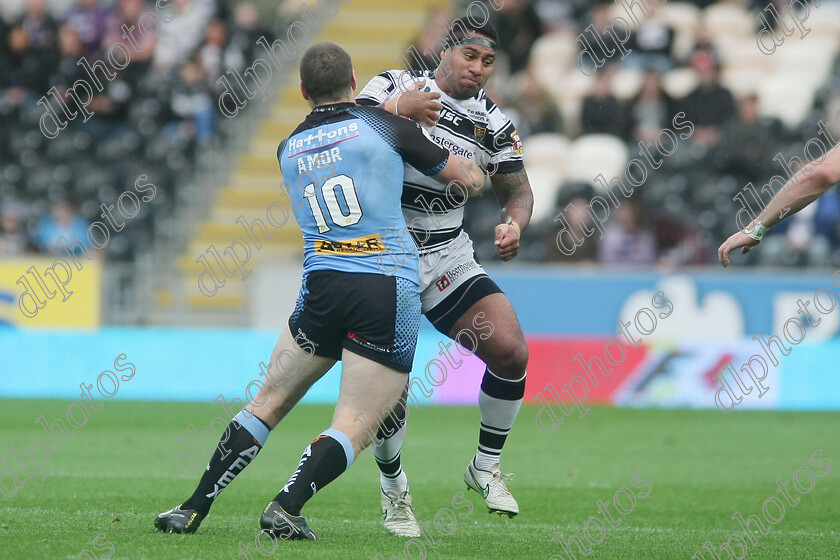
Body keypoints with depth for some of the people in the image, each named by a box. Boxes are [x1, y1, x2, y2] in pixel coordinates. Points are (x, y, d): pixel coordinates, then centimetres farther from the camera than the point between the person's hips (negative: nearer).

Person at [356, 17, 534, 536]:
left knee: (511, 352, -12)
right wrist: (399, 110, -33)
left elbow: (517, 188, 11)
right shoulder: (394, 87, -5)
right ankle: (394, 490, 16)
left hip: (449, 257, 3)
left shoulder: (493, 123, 4)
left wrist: (514, 225, -11)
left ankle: (486, 467, 9)